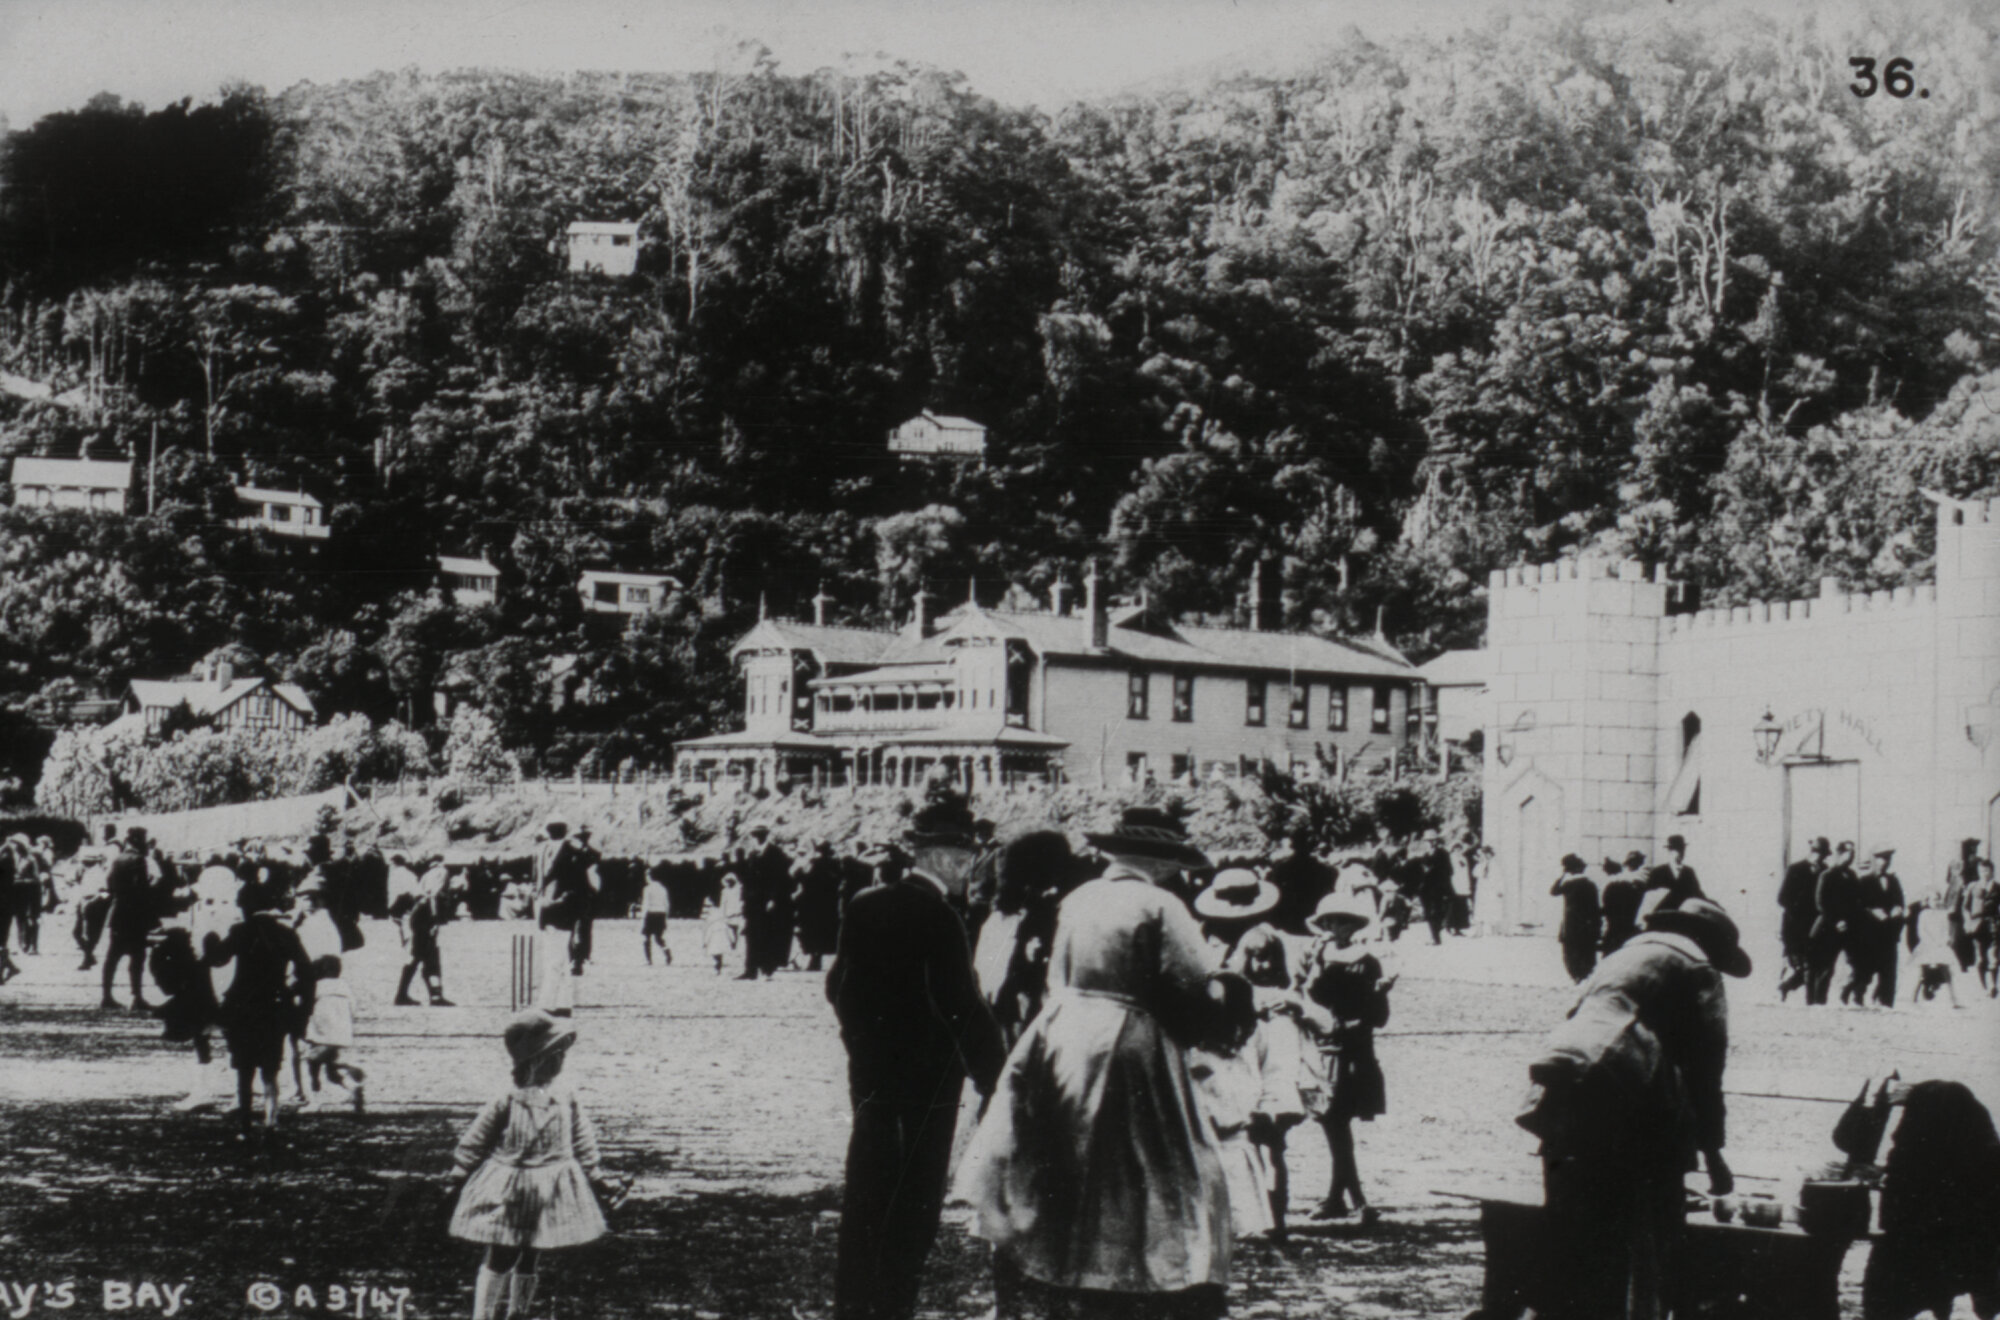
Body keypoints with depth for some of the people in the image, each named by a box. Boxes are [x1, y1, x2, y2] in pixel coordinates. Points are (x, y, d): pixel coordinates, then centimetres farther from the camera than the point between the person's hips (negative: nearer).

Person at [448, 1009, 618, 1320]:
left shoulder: (566, 1101, 0)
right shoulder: (507, 1102, -11)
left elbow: (583, 1143, 10)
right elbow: (475, 1139, -3)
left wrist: (598, 1179, 11)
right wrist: (459, 1177, 0)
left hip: (550, 1191, 4)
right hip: (508, 1189, -4)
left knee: (530, 1260, 14)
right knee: (500, 1259, -4)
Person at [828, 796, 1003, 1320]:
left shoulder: (864, 905, 3)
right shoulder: (939, 918, -18)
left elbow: (838, 986, 11)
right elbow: (963, 1009, -18)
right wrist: (993, 1079, -10)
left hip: (870, 1075, 7)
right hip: (926, 1080, -7)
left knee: (864, 1199, 15)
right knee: (914, 1207, 2)